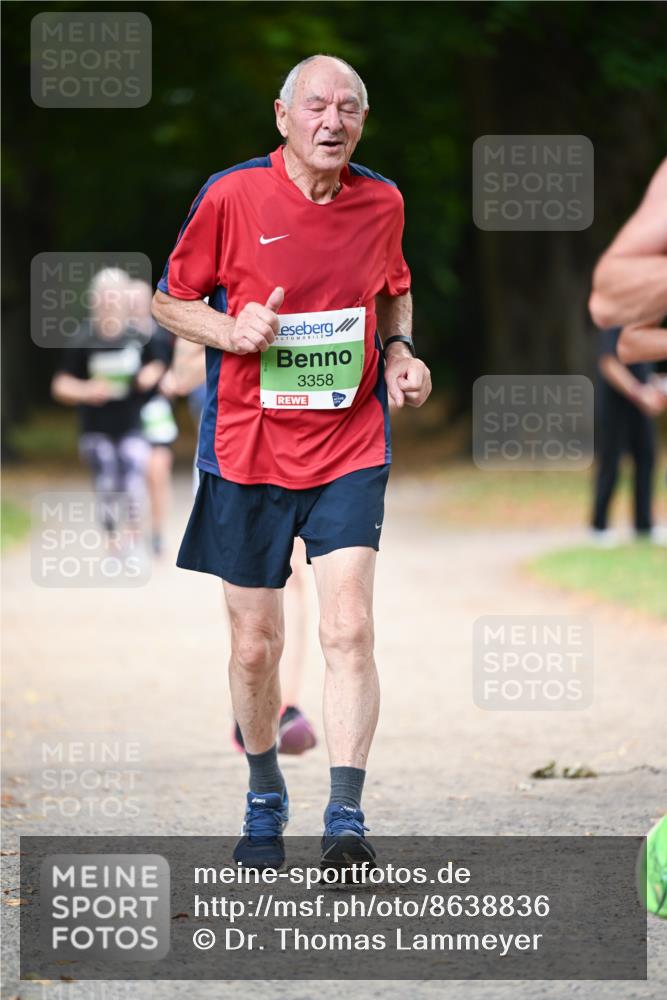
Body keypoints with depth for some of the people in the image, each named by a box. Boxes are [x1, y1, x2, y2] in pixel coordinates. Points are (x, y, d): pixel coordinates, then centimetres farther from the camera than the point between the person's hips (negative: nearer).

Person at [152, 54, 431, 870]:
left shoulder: (382, 201, 3)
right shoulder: (231, 196, -7)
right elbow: (169, 300, 3)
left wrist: (400, 353, 2)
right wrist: (231, 331, -16)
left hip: (350, 448, 1)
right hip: (248, 450, -1)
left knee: (349, 631, -14)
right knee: (255, 648, 7)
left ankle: (346, 824, -15)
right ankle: (264, 806, 29)